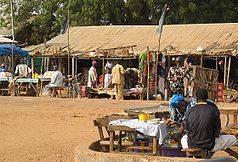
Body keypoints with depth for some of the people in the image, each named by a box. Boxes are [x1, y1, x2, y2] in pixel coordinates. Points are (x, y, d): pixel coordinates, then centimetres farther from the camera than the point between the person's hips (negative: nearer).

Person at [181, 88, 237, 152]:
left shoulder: (190, 110, -2)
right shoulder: (214, 110, -9)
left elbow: (187, 129, 7)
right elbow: (217, 134, -6)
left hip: (191, 145, 2)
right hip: (209, 146, -2)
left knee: (184, 138, 39)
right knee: (233, 138, 17)